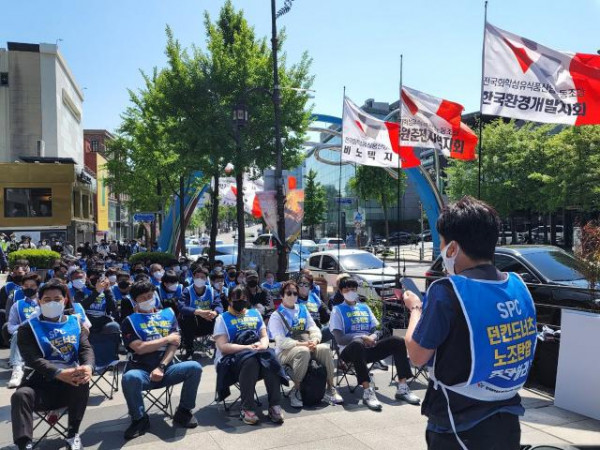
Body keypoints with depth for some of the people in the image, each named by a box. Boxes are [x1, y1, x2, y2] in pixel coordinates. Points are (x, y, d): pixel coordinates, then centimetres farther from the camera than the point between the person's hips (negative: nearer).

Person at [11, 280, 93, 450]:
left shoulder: (75, 323, 13)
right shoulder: (28, 328, 5)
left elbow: (86, 348, 1)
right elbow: (32, 358, -11)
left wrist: (88, 366, -25)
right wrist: (59, 373, -29)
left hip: (71, 385, 1)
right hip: (41, 383, -1)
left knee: (82, 381, -30)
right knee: (20, 395, -30)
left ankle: (72, 434, -11)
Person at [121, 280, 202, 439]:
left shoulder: (168, 314, 13)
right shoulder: (130, 321, 5)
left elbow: (174, 343, 2)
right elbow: (139, 348, -9)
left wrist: (161, 367, -11)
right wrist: (167, 339, -4)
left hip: (167, 369, 2)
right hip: (142, 371, -2)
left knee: (195, 367, -23)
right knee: (129, 378, -37)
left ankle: (183, 412, -1)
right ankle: (140, 419, -9)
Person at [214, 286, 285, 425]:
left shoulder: (255, 314, 19)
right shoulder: (222, 319, 5)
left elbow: (264, 336, 13)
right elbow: (223, 346, -6)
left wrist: (262, 345, -12)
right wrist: (247, 347, -18)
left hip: (256, 352, 4)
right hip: (232, 357, -4)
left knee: (270, 358, -31)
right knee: (250, 360, -38)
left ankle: (275, 405, -29)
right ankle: (247, 408, -32)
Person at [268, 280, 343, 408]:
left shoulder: (303, 310, 20)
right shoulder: (276, 316, 2)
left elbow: (314, 328, 12)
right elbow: (280, 341, -10)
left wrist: (314, 341, -12)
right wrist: (301, 344, -22)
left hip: (307, 346, 5)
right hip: (285, 351, -4)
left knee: (325, 348, -25)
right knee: (303, 352, -37)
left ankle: (330, 389, -18)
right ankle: (295, 391, -24)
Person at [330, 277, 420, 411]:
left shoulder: (365, 307, 19)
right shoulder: (338, 310, 3)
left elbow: (375, 331, 15)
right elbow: (340, 339, -8)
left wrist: (373, 337, -10)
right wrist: (362, 337, -18)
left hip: (369, 348, 5)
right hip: (349, 349, -5)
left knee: (398, 341, -16)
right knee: (357, 344, -41)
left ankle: (402, 388, -20)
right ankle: (367, 391, -41)